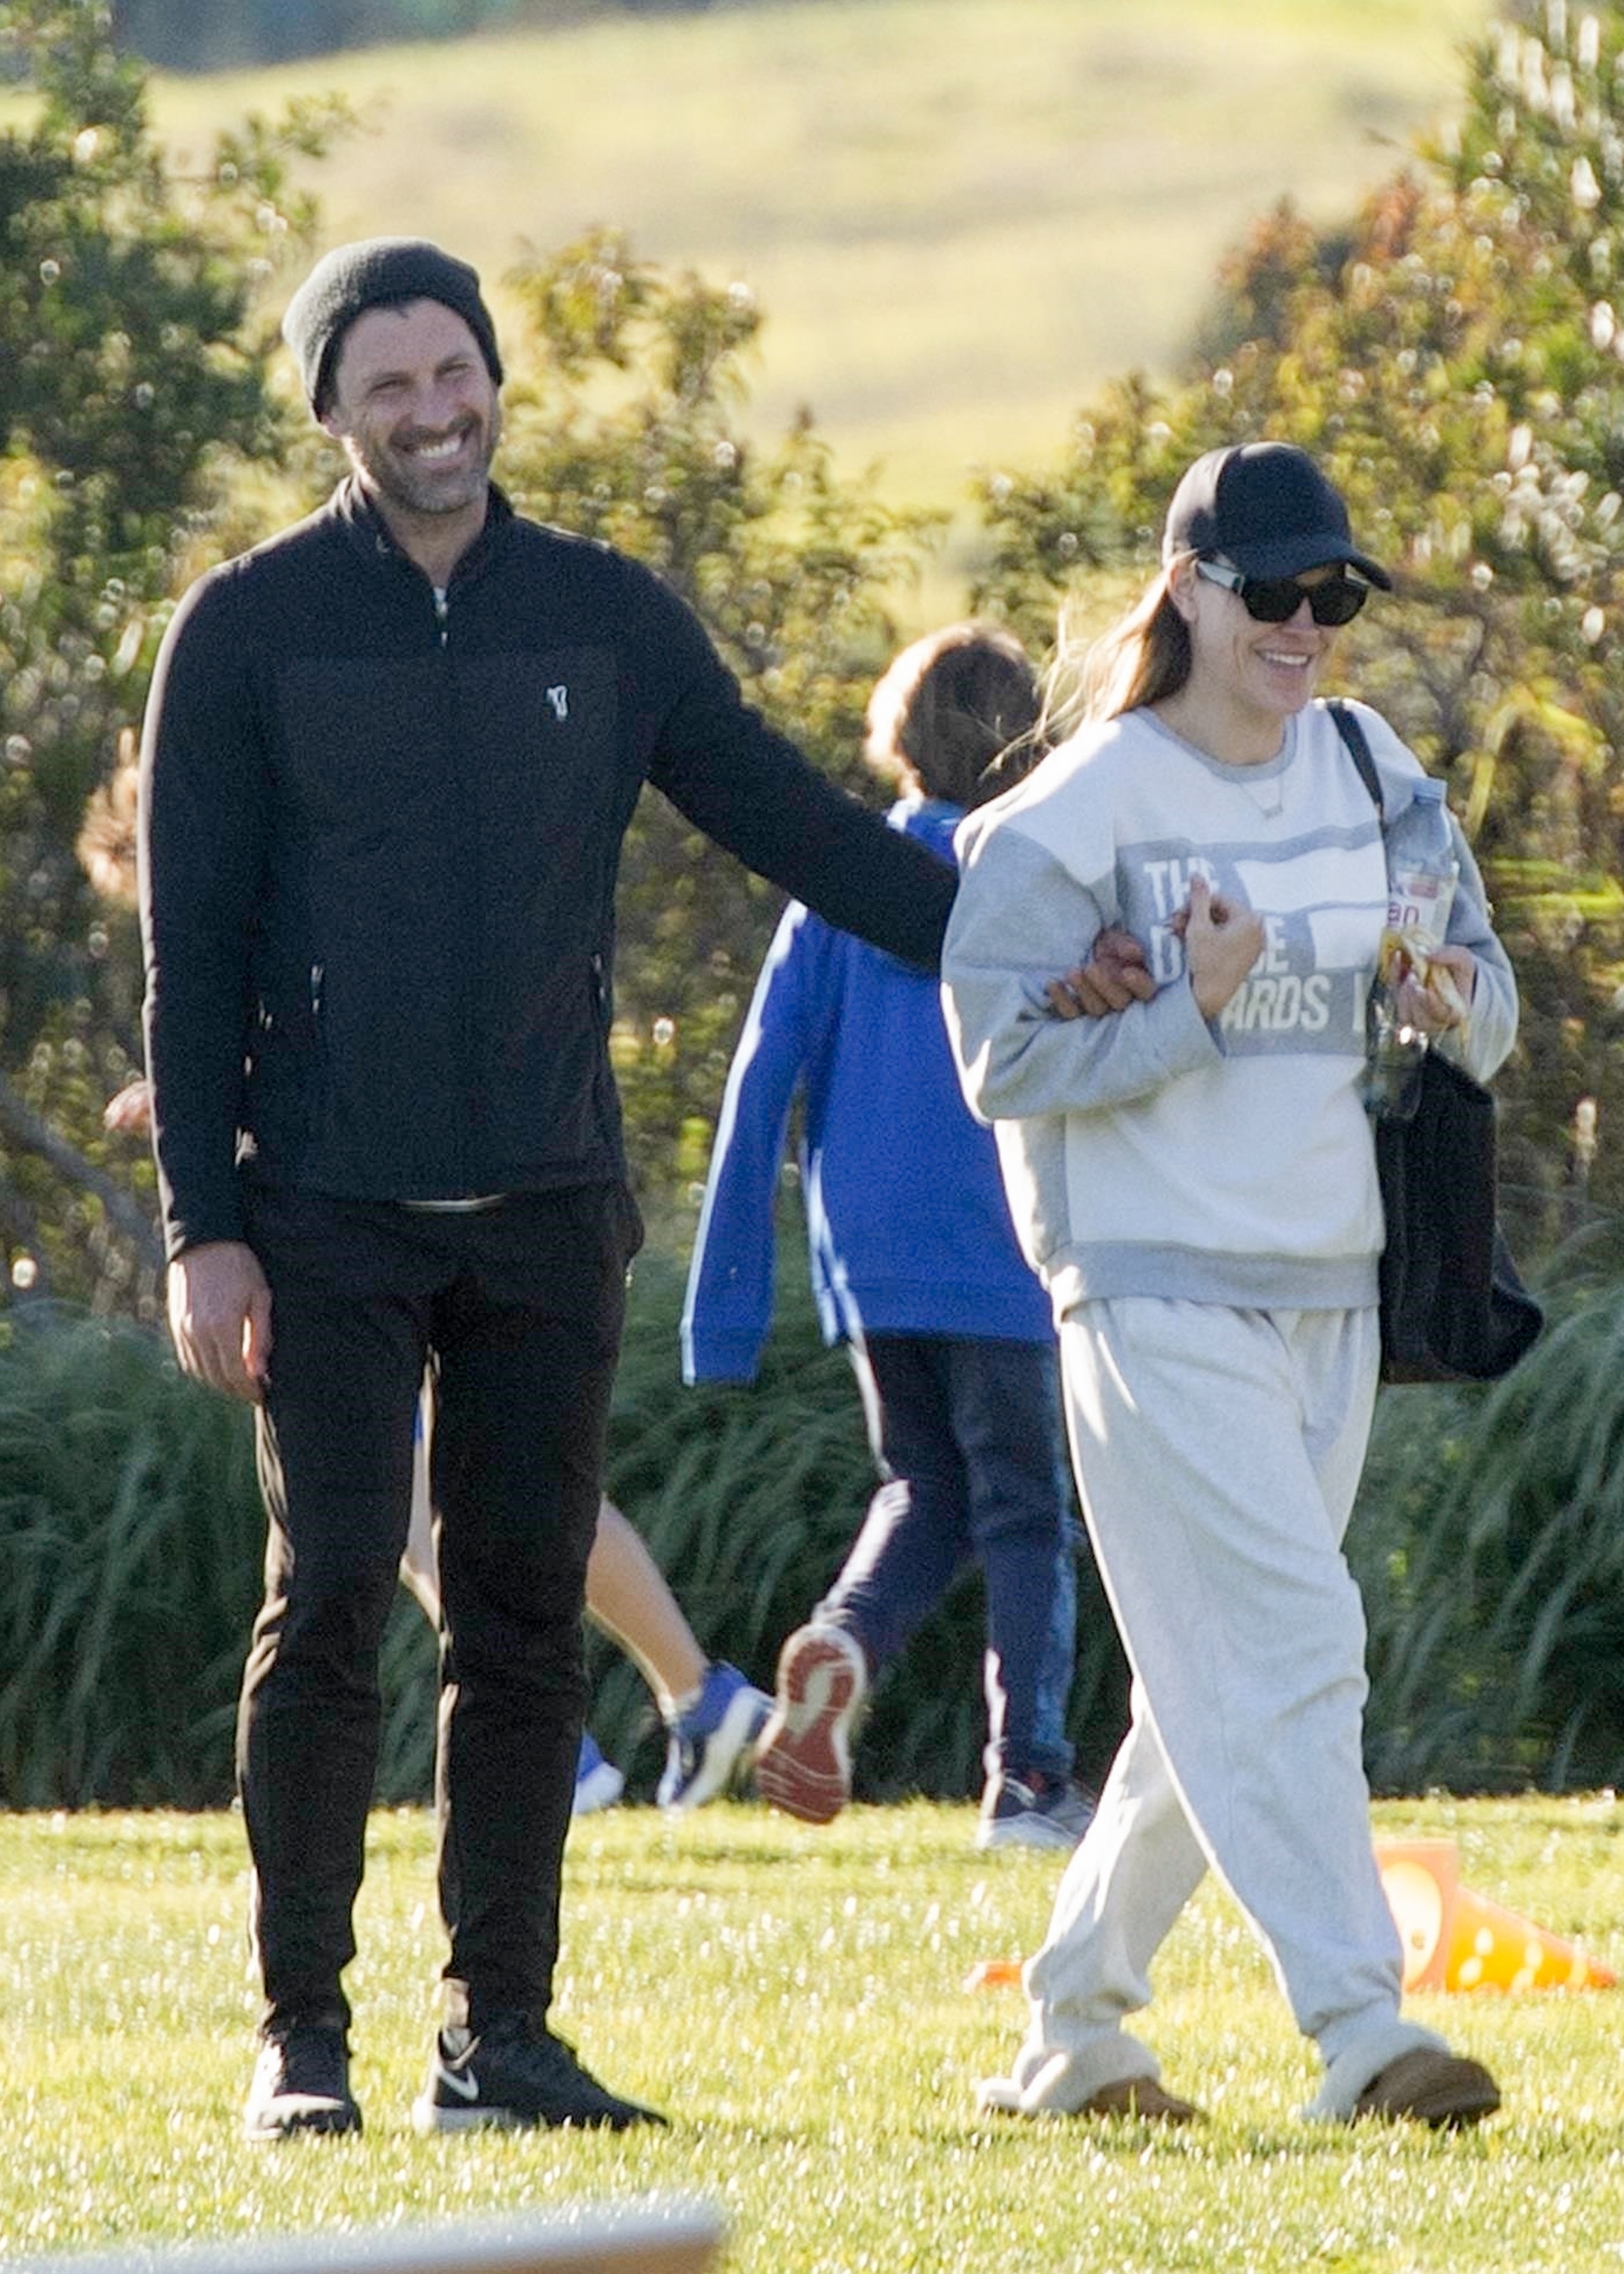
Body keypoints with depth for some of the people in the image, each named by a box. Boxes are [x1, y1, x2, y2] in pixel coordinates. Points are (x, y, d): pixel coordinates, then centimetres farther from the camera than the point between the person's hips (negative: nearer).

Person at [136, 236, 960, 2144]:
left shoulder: (608, 619, 7)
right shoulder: (250, 628, -1)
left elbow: (791, 822, 10)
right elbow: (191, 953, -1)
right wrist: (202, 1230, -8)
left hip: (545, 1209, 3)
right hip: (327, 1214, -3)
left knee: (524, 1620, 3)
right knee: (329, 1596, -9)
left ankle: (497, 2037, 9)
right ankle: (300, 2037, -2)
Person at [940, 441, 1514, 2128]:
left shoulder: (1373, 776, 10)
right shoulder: (1079, 813, -9)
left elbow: (1485, 1007, 16)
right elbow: (1001, 1058, -12)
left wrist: (1459, 1006, -6)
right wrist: (1190, 1016, -22)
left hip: (1331, 1289, 7)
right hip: (1159, 1286, -7)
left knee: (1224, 1691, 10)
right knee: (1285, 1646, -16)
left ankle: (1074, 2024, 20)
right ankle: (1355, 2027, -21)